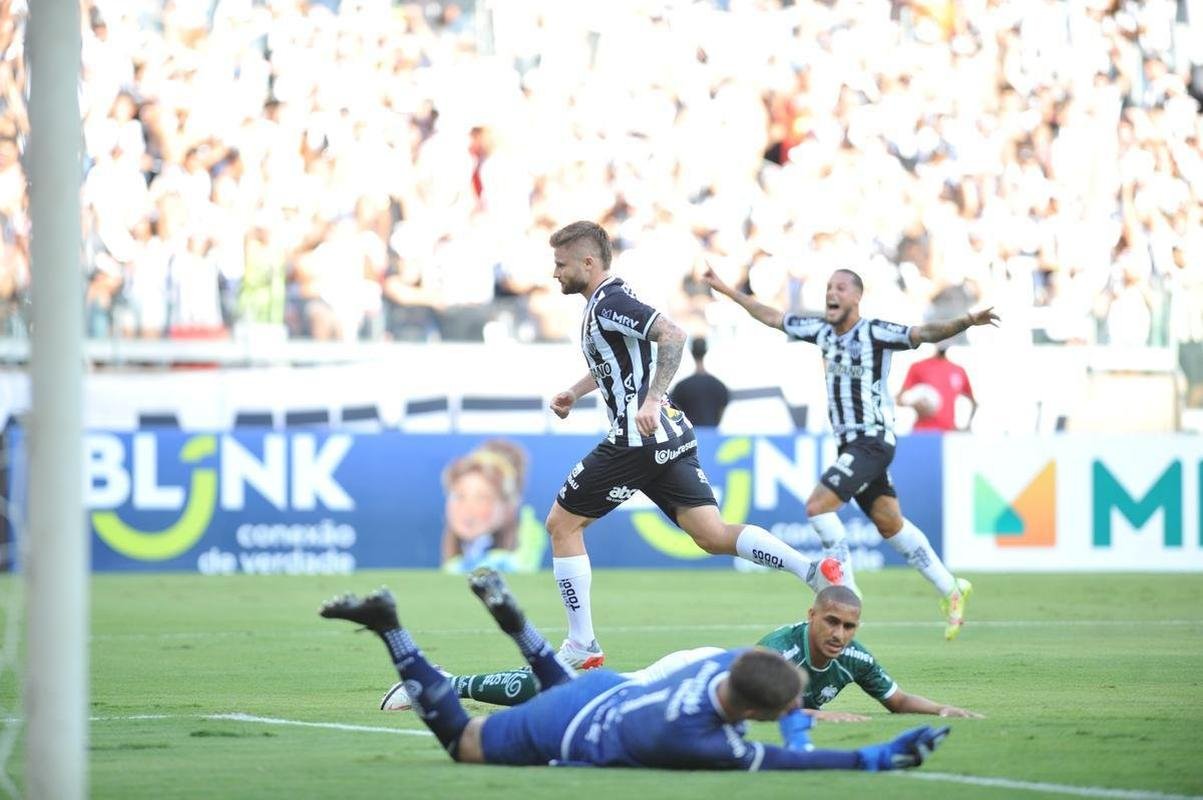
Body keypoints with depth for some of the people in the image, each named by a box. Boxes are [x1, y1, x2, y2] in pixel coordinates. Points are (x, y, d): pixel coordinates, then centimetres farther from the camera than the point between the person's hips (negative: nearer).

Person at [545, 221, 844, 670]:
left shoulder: (609, 303, -14)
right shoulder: (604, 301, 17)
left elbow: (672, 335, -28)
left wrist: (652, 400, -33)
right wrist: (576, 391, 28)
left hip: (638, 438, -10)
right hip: (669, 436, 10)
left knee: (562, 524, 2)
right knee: (713, 536, 3)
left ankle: (582, 648, 4)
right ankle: (815, 571, -11)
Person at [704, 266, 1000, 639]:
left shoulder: (874, 333, -12)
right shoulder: (822, 331, 10)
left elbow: (923, 333, -22)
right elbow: (772, 317, 21)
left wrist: (965, 322, -39)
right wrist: (727, 290, 25)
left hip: (872, 440, -8)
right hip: (850, 442, 8)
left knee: (818, 505, -17)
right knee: (889, 523, 11)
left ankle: (846, 592, -10)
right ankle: (950, 590, 20)